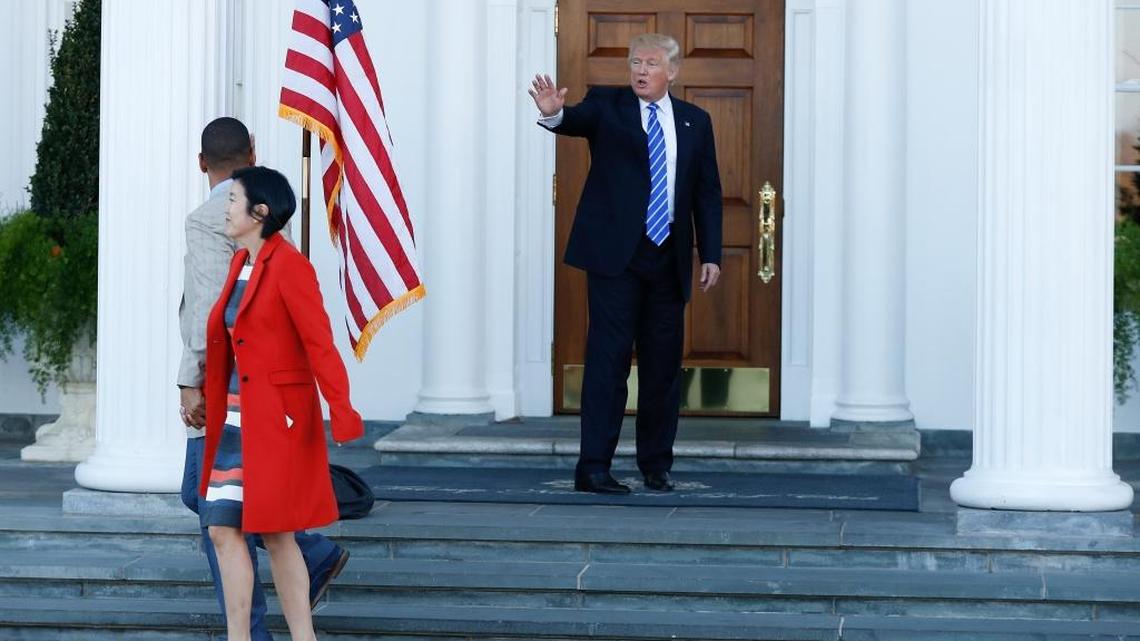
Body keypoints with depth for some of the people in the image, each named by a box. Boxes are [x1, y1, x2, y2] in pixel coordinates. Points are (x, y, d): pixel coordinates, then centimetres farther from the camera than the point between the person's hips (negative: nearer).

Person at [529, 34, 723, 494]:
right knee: (608, 358, -6)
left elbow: (707, 193, 12)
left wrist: (711, 255, 5)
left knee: (664, 365, 7)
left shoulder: (695, 121, 11)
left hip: (668, 259, 4)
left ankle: (657, 465, 18)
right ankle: (593, 468, -5)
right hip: (615, 254, -3)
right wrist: (553, 112, -43)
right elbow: (577, 120, -20)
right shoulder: (607, 105, 2)